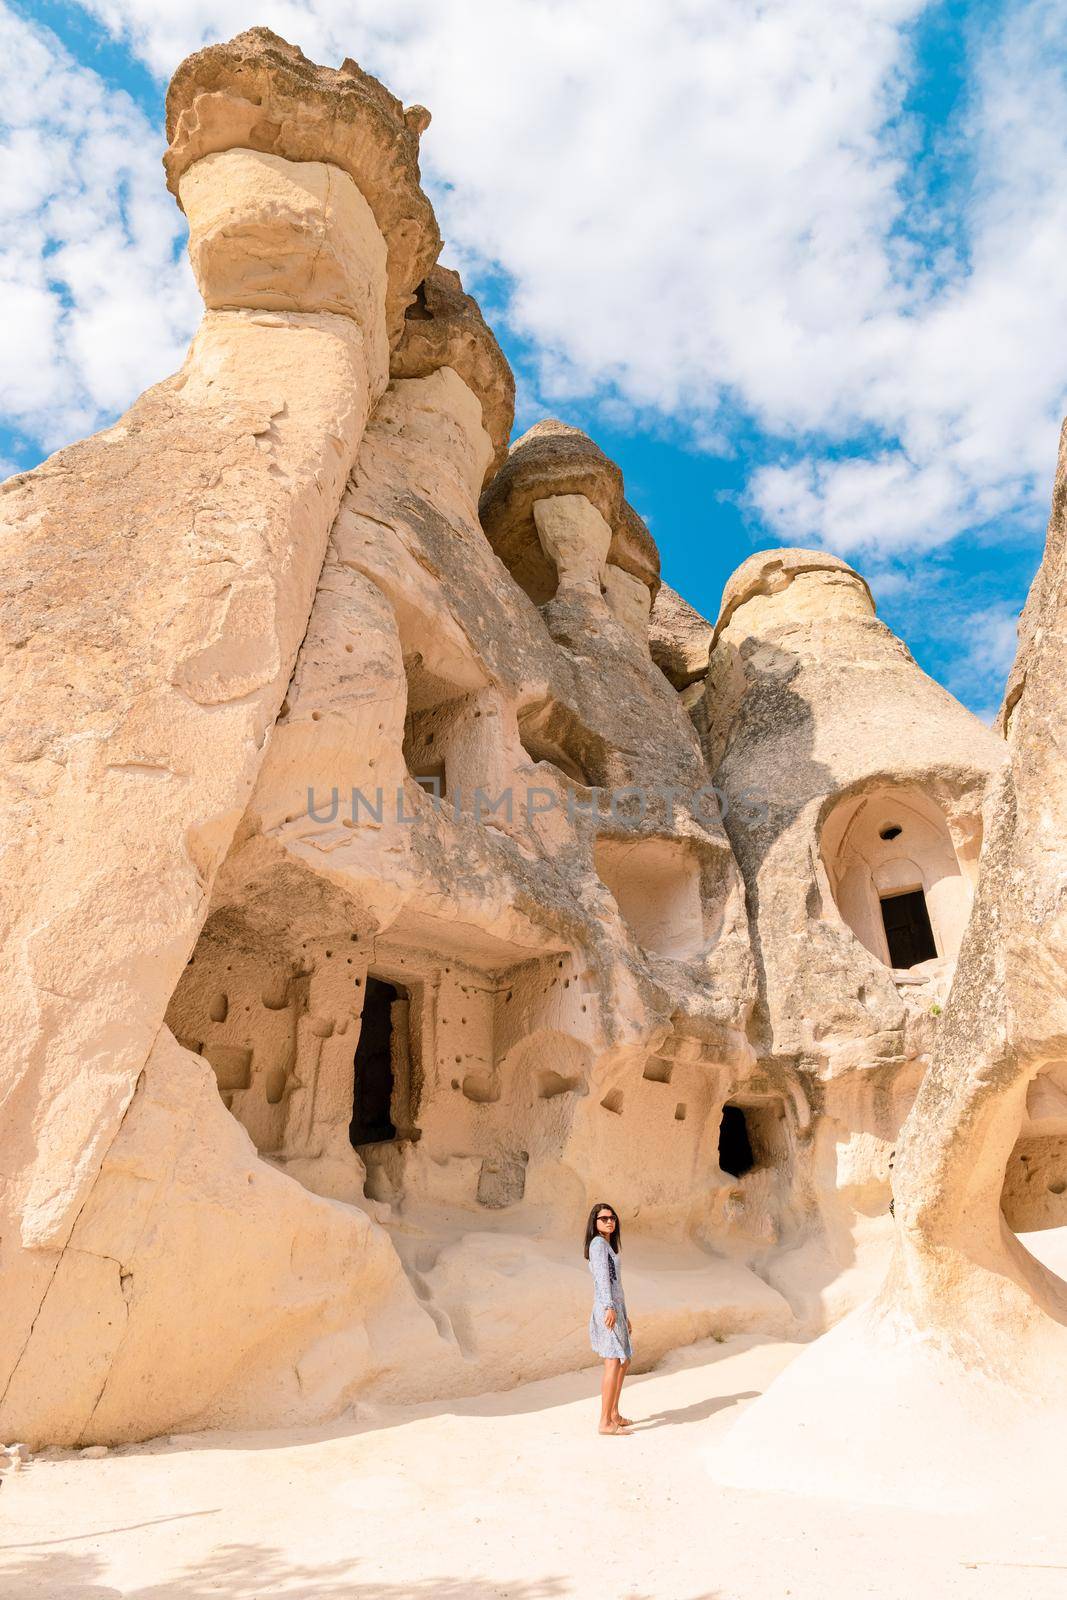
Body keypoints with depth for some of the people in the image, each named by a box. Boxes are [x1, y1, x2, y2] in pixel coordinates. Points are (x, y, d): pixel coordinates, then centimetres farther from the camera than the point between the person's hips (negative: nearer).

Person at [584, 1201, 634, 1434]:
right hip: (607, 1310, -10)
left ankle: (614, 1414, 27)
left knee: (624, 1362, 18)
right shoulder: (598, 1243, -8)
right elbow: (602, 1276, -20)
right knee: (613, 1364, -14)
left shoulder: (609, 1246, 21)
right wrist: (610, 1308, -30)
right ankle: (605, 1422, -14)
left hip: (616, 1310, 10)